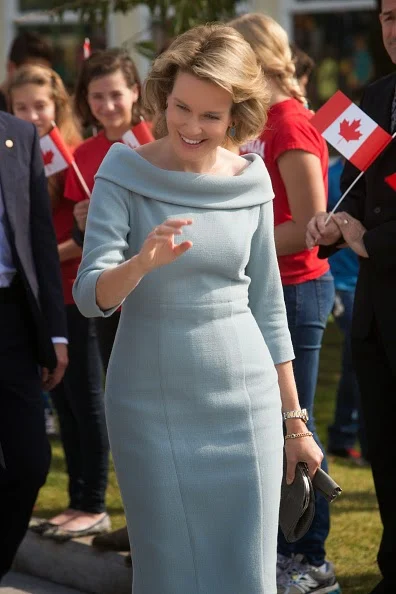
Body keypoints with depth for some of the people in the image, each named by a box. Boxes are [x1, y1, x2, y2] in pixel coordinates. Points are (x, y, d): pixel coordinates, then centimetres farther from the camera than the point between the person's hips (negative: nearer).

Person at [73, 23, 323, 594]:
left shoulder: (250, 181, 2)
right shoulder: (124, 173, -6)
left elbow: (267, 305, 10)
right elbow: (90, 295, -13)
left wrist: (294, 420, 11)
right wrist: (143, 262, -35)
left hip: (246, 402, 2)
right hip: (151, 404, -2)